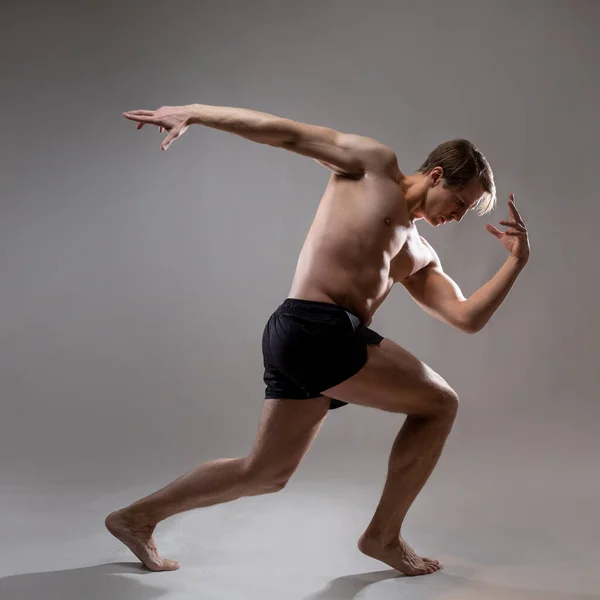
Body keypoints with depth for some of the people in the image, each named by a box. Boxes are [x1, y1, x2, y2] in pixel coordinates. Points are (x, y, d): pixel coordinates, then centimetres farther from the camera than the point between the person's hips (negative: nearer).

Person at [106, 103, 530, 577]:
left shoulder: (417, 257, 25)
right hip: (317, 328, -9)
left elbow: (468, 319, 17)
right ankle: (384, 535, 13)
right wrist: (194, 113, -2)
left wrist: (517, 261, 9)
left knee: (266, 473, 17)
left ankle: (138, 516, 29)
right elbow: (289, 134, 4)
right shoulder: (374, 163, 7)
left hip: (299, 340, 9)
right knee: (439, 404, 3)